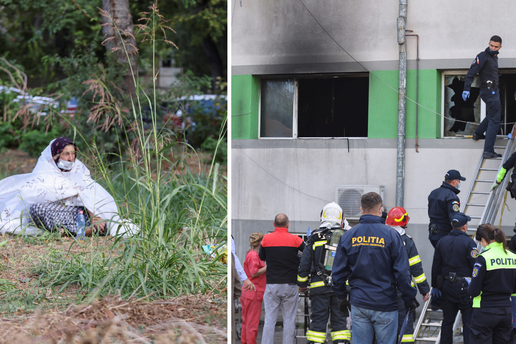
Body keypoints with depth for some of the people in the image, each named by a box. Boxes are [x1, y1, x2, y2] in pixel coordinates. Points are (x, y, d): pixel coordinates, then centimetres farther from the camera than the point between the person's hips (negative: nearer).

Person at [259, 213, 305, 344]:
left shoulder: (266, 239, -1)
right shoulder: (294, 240, -5)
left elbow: (261, 257, 12)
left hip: (271, 285, 1)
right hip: (290, 285, -1)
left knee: (269, 319, 4)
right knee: (289, 320, 3)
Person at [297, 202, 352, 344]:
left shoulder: (315, 237, 0)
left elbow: (305, 263, 3)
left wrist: (302, 283, 11)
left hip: (319, 285, -1)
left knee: (318, 319, 3)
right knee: (340, 319, 6)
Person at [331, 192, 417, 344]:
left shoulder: (348, 236, 3)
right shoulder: (390, 235, -7)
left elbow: (338, 272, 7)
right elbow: (402, 271, -8)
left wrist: (342, 298, 19)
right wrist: (409, 298, 1)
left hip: (358, 304, 3)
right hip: (385, 304, -3)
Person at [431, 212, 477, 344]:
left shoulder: (442, 242, 7)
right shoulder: (468, 242, -11)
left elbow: (436, 266, 12)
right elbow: (475, 266, -14)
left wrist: (435, 285, 20)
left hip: (446, 285, 5)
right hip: (464, 287, -5)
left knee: (447, 320, 13)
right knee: (468, 320, 0)